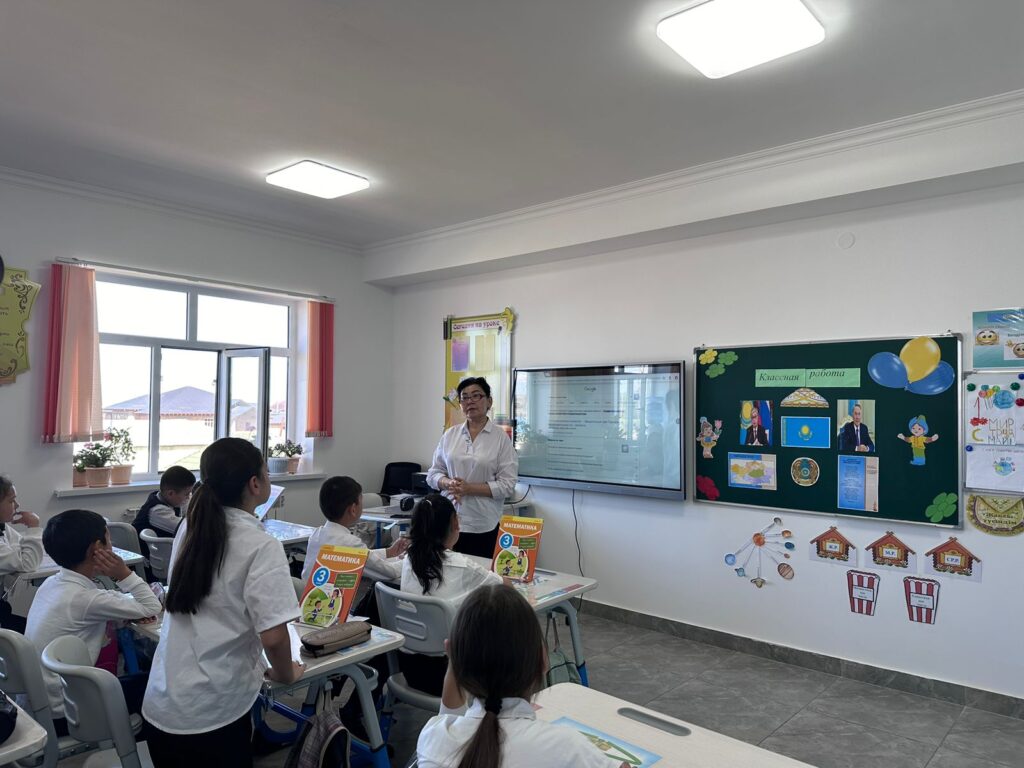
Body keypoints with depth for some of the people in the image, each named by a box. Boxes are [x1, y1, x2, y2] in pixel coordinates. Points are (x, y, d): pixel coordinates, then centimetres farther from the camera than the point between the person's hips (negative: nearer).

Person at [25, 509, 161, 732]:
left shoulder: (51, 583, -1)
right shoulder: (84, 598, -26)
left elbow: (112, 602, 11)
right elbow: (152, 608, -19)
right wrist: (125, 574, -17)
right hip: (60, 715, -8)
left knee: (134, 678, 22)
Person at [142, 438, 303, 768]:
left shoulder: (189, 527, 3)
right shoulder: (261, 546, -17)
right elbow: (273, 636, -21)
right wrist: (285, 675, -2)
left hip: (160, 704, 6)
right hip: (213, 713, -6)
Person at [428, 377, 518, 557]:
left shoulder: (501, 438, -3)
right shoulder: (450, 434, 8)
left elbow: (507, 485, -7)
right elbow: (433, 474, 10)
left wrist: (469, 488, -14)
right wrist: (449, 483, -10)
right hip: (449, 521, 3)